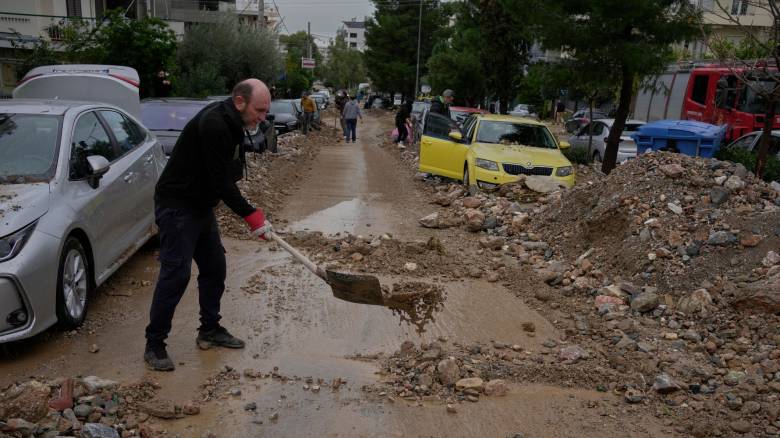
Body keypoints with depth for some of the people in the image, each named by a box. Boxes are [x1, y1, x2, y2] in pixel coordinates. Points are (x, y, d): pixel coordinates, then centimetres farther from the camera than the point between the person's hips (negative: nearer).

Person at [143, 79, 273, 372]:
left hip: (201, 205, 10)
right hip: (176, 205, -10)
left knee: (215, 267, 13)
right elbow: (220, 180, -26)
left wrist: (250, 211, 9)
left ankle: (210, 330, 27)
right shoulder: (213, 124, -25)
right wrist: (250, 215, -22)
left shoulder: (232, 125, 7)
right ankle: (154, 345, 1)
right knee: (175, 273, -10)